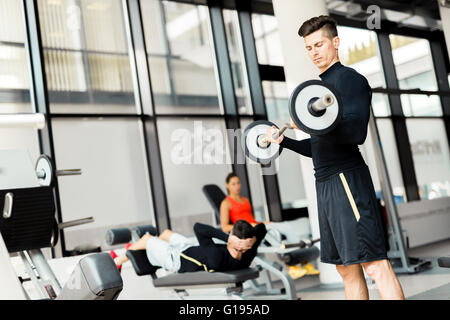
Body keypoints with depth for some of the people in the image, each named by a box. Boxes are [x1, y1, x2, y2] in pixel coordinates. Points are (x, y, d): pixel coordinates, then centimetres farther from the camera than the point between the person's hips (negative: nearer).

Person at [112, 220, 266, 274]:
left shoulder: (216, 257, -48)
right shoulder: (248, 255, -30)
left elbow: (198, 227, -40)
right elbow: (261, 228, -16)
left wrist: (226, 237, -40)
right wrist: (252, 238, -32)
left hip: (179, 260, -6)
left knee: (147, 239, 21)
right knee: (166, 232, 31)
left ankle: (118, 261, 50)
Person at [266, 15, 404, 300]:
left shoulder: (350, 79, -3)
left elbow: (357, 133, -17)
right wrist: (283, 140, 22)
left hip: (347, 177, -9)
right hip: (326, 182, 9)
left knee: (375, 264, -13)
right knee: (347, 268, 10)